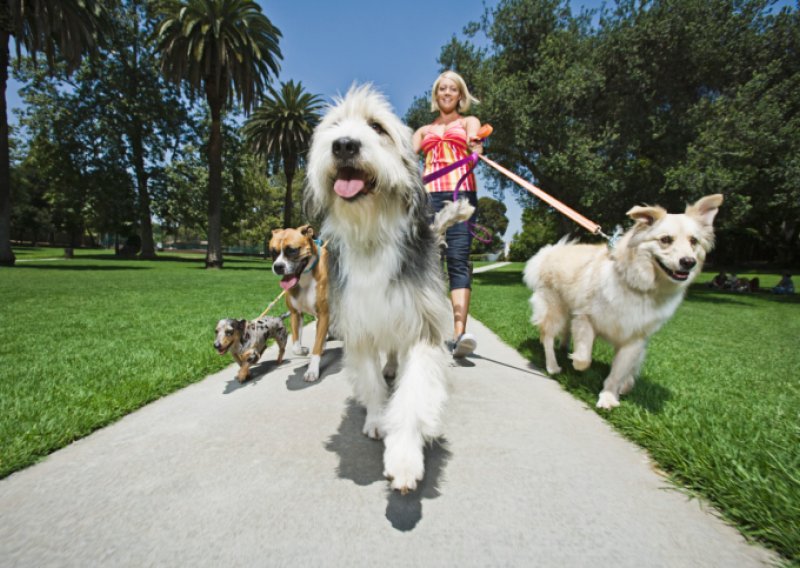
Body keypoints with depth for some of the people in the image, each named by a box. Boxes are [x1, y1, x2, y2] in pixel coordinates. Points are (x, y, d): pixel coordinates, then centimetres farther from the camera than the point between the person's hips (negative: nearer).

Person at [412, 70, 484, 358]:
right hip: (429, 196, 3)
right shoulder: (424, 130, 27)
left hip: (461, 193, -3)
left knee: (458, 259, -16)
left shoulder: (468, 122, 20)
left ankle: (460, 332, -26)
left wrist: (476, 146, -21)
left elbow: (475, 145, -1)